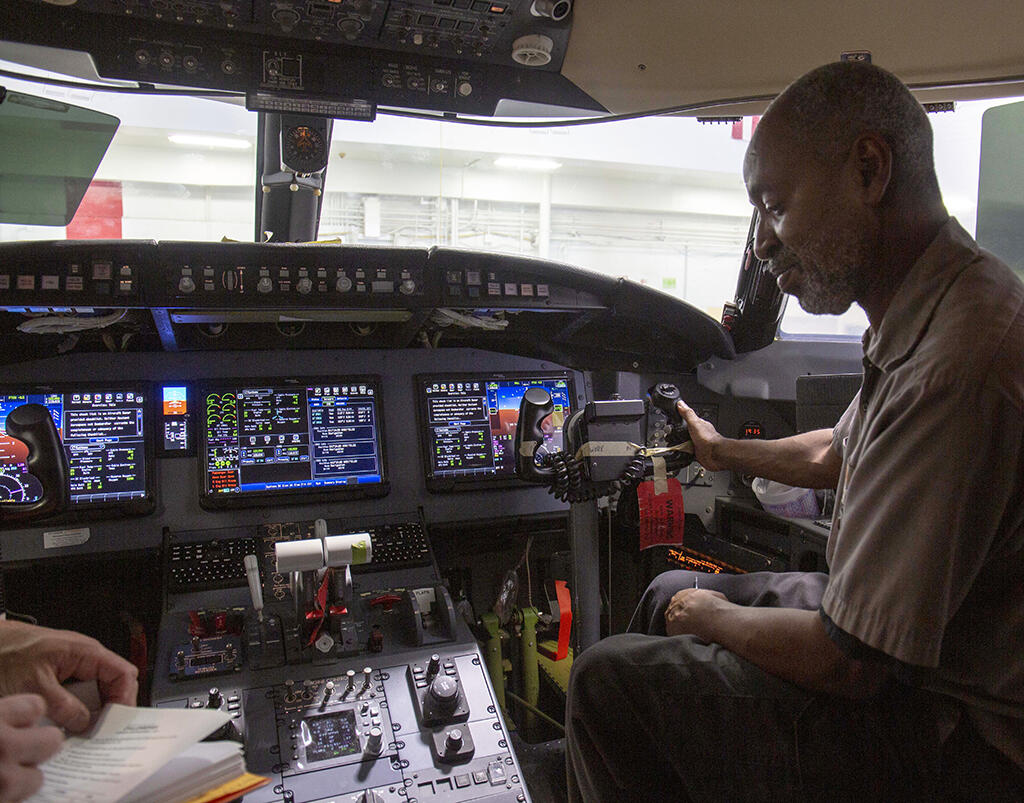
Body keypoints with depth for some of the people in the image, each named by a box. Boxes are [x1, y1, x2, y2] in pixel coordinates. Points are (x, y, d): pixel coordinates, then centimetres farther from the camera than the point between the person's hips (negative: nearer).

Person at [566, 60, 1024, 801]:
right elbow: (833, 455, 20)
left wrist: (709, 614, -9)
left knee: (610, 681, -10)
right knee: (668, 594, 16)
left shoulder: (957, 364, -33)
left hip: (962, 742, -9)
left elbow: (847, 663, -28)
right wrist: (724, 451, 34)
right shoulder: (931, 314, 1)